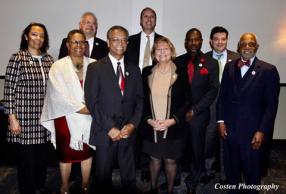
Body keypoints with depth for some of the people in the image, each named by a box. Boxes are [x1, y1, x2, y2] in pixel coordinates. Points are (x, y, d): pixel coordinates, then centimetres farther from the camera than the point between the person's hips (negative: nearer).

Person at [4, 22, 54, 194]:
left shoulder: (49, 59, 7)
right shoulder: (18, 58, -6)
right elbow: (9, 90, -7)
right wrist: (12, 118, -11)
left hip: (45, 118, 5)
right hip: (25, 118, -4)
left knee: (42, 158, 15)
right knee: (27, 160, 5)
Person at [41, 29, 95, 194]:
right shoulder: (58, 66, -3)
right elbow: (59, 95, -9)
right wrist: (80, 108, -13)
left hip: (89, 117, 2)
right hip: (66, 117, -1)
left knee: (87, 152, 13)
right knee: (66, 154, 11)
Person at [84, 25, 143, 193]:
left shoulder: (134, 69, 10)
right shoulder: (95, 68, -1)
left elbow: (139, 100, 9)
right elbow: (92, 101, -7)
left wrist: (132, 124, -5)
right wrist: (109, 128, -12)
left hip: (128, 132, 3)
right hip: (105, 133, -2)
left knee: (129, 177, 12)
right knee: (103, 176, 12)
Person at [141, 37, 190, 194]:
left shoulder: (181, 73, -2)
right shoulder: (147, 72, 3)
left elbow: (186, 101, -2)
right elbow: (142, 99, 4)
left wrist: (172, 120, -12)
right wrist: (149, 119, -8)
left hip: (173, 127, -1)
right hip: (151, 126, 1)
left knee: (170, 160, 10)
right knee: (154, 159, 13)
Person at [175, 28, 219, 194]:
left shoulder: (211, 63, 0)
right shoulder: (178, 61, 6)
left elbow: (213, 90, -6)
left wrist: (194, 110, -12)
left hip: (199, 115, -1)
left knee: (197, 149, 11)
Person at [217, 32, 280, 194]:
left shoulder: (268, 70, -5)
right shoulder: (229, 67, 7)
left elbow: (272, 105, -7)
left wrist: (262, 131, -12)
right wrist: (221, 120, 2)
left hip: (252, 132, -3)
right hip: (229, 129, 3)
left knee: (252, 172, 14)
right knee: (231, 169, 17)